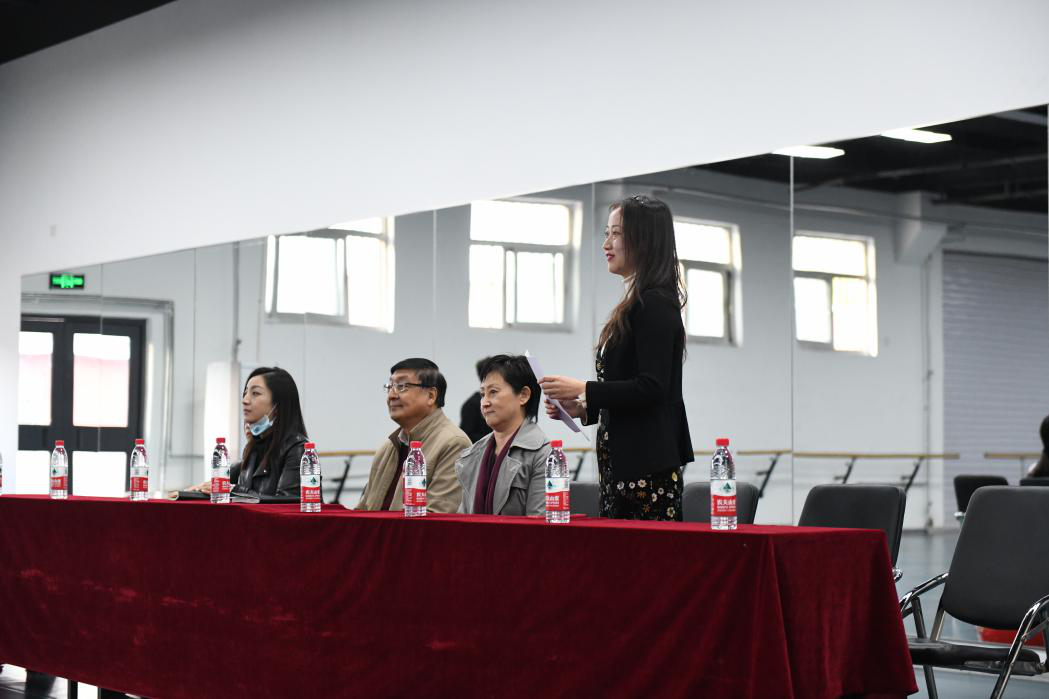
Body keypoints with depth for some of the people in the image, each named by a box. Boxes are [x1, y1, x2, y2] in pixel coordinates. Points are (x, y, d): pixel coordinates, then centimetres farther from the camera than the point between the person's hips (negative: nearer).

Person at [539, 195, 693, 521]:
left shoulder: (655, 304, -11)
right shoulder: (638, 304, 19)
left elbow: (652, 388, -19)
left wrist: (584, 390, -15)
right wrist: (582, 409, 11)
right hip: (622, 461, 10)